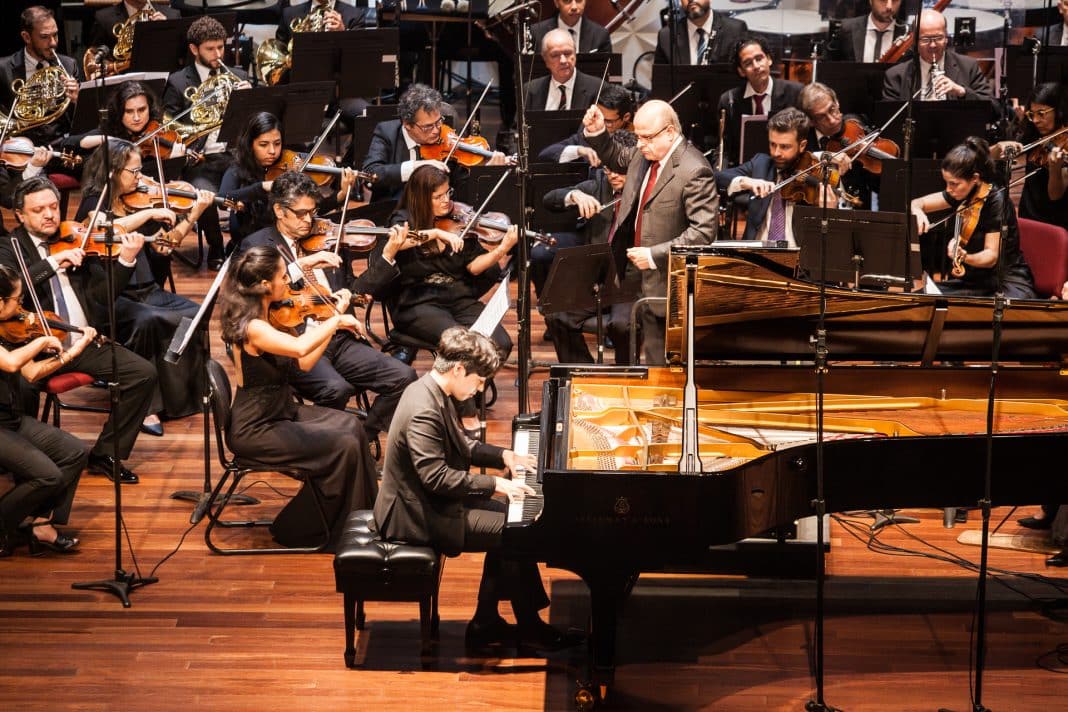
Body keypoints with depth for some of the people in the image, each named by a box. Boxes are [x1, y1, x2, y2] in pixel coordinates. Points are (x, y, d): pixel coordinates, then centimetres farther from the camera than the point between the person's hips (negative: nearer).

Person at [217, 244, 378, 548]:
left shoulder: (267, 317, 4)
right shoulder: (252, 328, -26)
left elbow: (304, 363, 9)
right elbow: (300, 347, -44)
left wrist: (332, 324, 3)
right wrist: (335, 320, -30)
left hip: (280, 412, 10)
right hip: (255, 430, -10)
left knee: (350, 425, 7)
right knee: (344, 446, -11)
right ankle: (300, 530, 3)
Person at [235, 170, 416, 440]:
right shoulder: (256, 245, 3)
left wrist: (345, 296, 4)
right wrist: (301, 264, -23)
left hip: (338, 338, 6)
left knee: (403, 377, -14)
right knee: (336, 388, -35)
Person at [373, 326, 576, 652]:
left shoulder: (433, 392, 4)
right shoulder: (424, 410, -28)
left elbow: (460, 446, 19)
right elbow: (435, 476, -30)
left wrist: (502, 456, 7)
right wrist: (494, 484, -24)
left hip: (430, 502, 11)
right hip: (418, 516, -11)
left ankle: (485, 624, 13)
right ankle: (529, 628, 7)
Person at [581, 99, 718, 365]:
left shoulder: (695, 171, -21)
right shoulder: (645, 153, 5)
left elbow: (703, 232, -25)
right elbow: (619, 160, 29)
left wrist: (655, 255, -26)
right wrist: (597, 134, 10)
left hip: (666, 282, -8)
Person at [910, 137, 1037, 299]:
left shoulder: (996, 200, -17)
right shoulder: (962, 195, 2)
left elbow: (991, 256, -19)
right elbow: (917, 204, 11)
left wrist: (965, 257, -39)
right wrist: (917, 211, -14)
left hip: (1008, 281, -7)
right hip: (975, 279, 7)